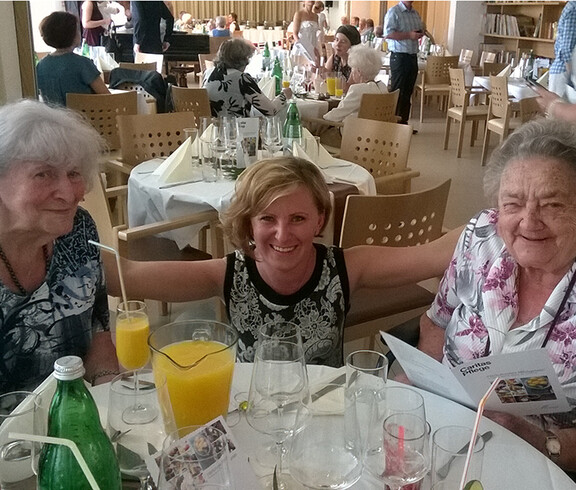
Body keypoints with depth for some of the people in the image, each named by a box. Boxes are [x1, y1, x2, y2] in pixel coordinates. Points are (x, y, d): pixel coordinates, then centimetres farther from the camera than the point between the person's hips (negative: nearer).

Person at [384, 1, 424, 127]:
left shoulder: (415, 14, 16)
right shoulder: (394, 12, -7)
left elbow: (421, 30, 28)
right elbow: (388, 34, -18)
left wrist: (421, 33, 3)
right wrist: (409, 35, -22)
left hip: (413, 57, 8)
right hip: (399, 56, -7)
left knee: (407, 93, 11)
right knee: (397, 93, -6)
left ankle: (403, 122, 18)